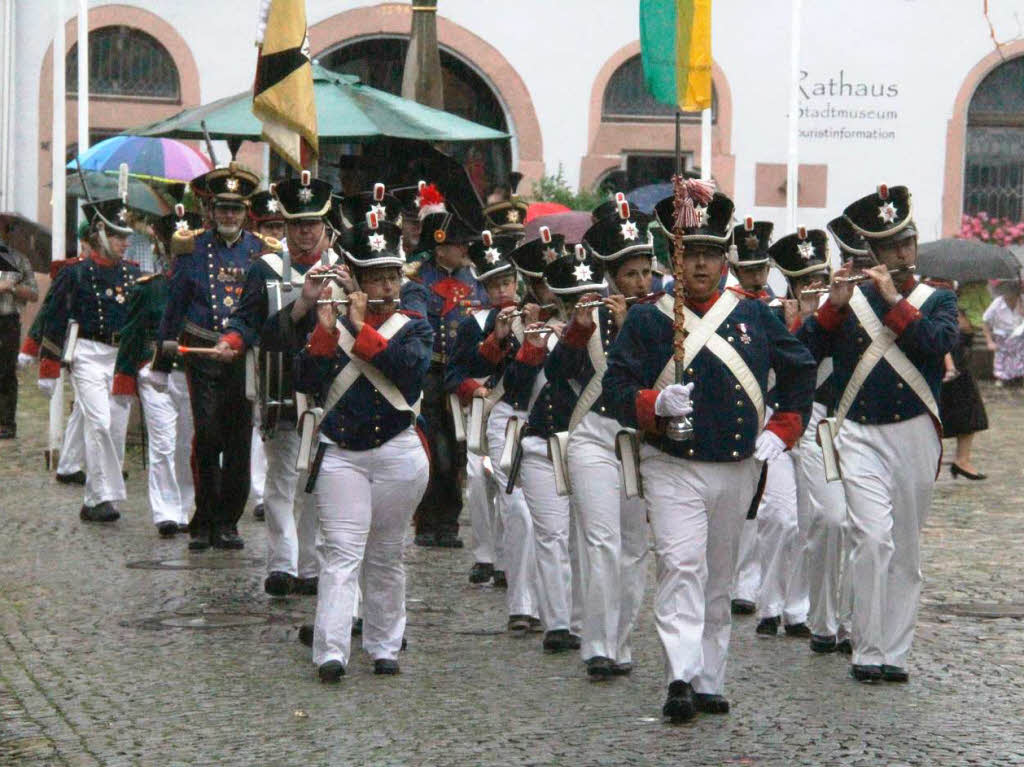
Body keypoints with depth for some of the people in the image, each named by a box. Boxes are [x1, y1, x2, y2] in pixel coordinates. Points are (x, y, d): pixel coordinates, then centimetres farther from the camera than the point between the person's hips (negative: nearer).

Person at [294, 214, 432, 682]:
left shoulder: (414, 327, 6)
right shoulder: (332, 325, 6)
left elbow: (412, 365, -15)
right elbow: (305, 381, -6)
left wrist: (361, 329, -18)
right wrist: (325, 329, -18)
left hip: (397, 454, 1)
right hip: (339, 454, -1)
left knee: (386, 557, 9)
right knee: (340, 552, -10)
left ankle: (384, 648, 19)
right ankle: (330, 654, -17)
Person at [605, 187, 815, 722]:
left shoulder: (754, 315, 8)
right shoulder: (646, 320, 0)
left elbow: (801, 371, 17)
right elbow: (615, 387, -3)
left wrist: (781, 431, 7)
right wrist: (656, 404, -22)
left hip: (738, 471, 3)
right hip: (672, 470, -3)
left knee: (719, 578, 10)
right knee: (681, 567, -18)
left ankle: (710, 682, 18)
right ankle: (681, 678, -23)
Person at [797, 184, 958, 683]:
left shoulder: (936, 300, 9)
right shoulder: (848, 300, 8)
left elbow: (938, 342, -12)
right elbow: (803, 352, -3)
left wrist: (894, 299, -16)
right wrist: (833, 305, -15)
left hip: (915, 436, 2)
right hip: (860, 435, -1)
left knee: (905, 549, 5)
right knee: (874, 537, -16)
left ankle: (894, 653, 13)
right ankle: (867, 653, -10)